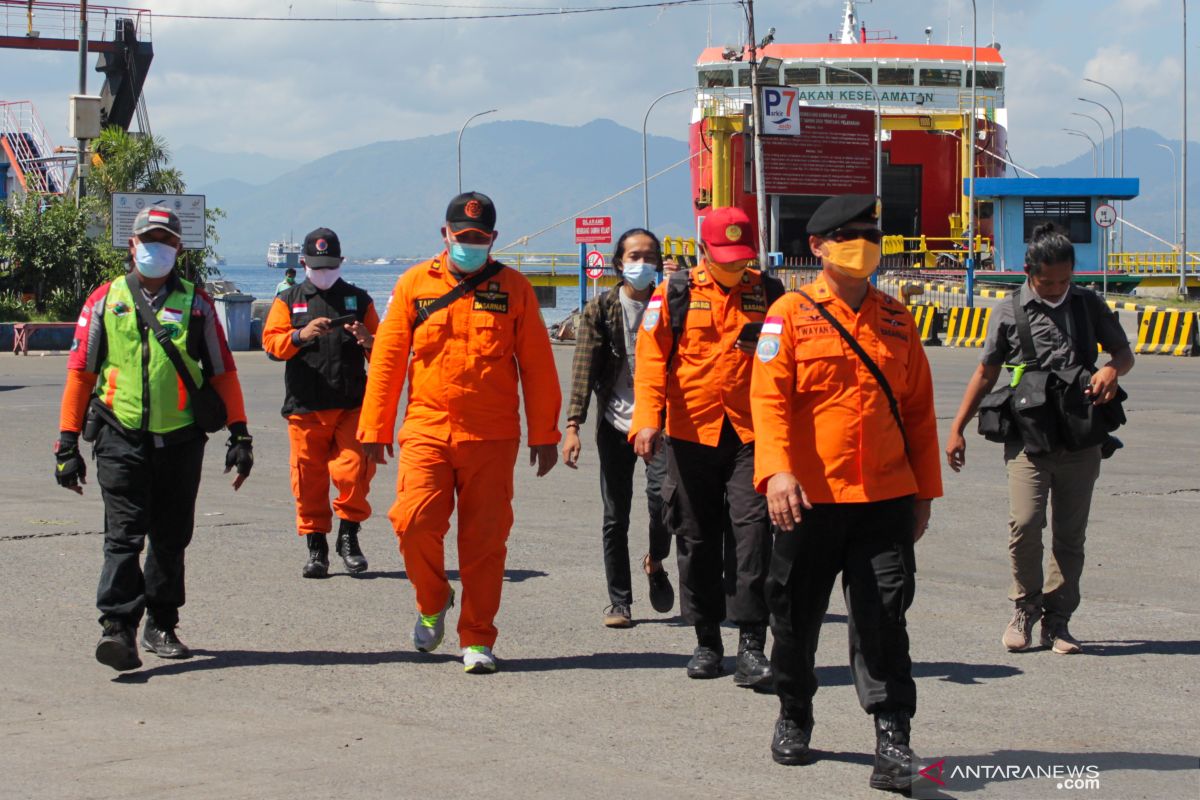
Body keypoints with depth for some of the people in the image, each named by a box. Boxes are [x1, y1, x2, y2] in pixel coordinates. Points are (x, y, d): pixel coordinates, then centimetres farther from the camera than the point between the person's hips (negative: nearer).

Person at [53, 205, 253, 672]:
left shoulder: (195, 303, 8)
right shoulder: (105, 300, 7)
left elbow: (222, 371, 11)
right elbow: (80, 371, 8)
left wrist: (239, 433, 5)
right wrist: (68, 443, 4)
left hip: (181, 439, 1)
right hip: (121, 437, -1)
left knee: (171, 539, 9)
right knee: (124, 534, -11)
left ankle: (160, 626, 21)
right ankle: (117, 626, -17)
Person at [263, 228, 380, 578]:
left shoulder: (358, 299, 14)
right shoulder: (288, 301, 12)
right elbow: (271, 340, -1)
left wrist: (368, 341, -10)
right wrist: (301, 335, -21)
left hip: (351, 406, 0)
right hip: (305, 407, 0)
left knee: (352, 471, -13)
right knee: (308, 479, 1)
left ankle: (348, 536, 5)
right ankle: (316, 547, 11)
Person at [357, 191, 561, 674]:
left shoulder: (513, 288, 6)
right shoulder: (415, 284, 6)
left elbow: (537, 365, 7)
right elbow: (387, 359, 8)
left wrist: (544, 434, 4)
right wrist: (375, 428, 5)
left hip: (492, 436, 0)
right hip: (427, 430, 0)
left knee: (485, 539, 0)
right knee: (415, 521, -13)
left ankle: (478, 639, 12)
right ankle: (432, 603, 16)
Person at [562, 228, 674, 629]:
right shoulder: (600, 309, 3)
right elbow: (584, 370, -2)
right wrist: (573, 425, -9)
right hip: (616, 422, 1)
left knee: (662, 493, -19)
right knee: (615, 517, 3)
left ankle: (655, 562, 10)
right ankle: (619, 602, 14)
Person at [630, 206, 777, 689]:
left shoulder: (768, 294, 7)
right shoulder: (675, 295, 2)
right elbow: (651, 359, -2)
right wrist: (647, 419, -15)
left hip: (751, 435, 0)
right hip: (690, 433, 0)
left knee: (751, 531, -11)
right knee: (697, 539, 7)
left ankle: (751, 643, -9)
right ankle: (707, 641, 19)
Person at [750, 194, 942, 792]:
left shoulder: (896, 318, 11)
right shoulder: (790, 314, -1)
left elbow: (918, 407, 14)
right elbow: (769, 398, -10)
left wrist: (925, 490, 12)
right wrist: (777, 470, -24)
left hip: (886, 497, 2)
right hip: (809, 497, -2)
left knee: (882, 619, -4)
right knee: (797, 614, 10)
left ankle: (893, 739, -3)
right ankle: (793, 717, 31)